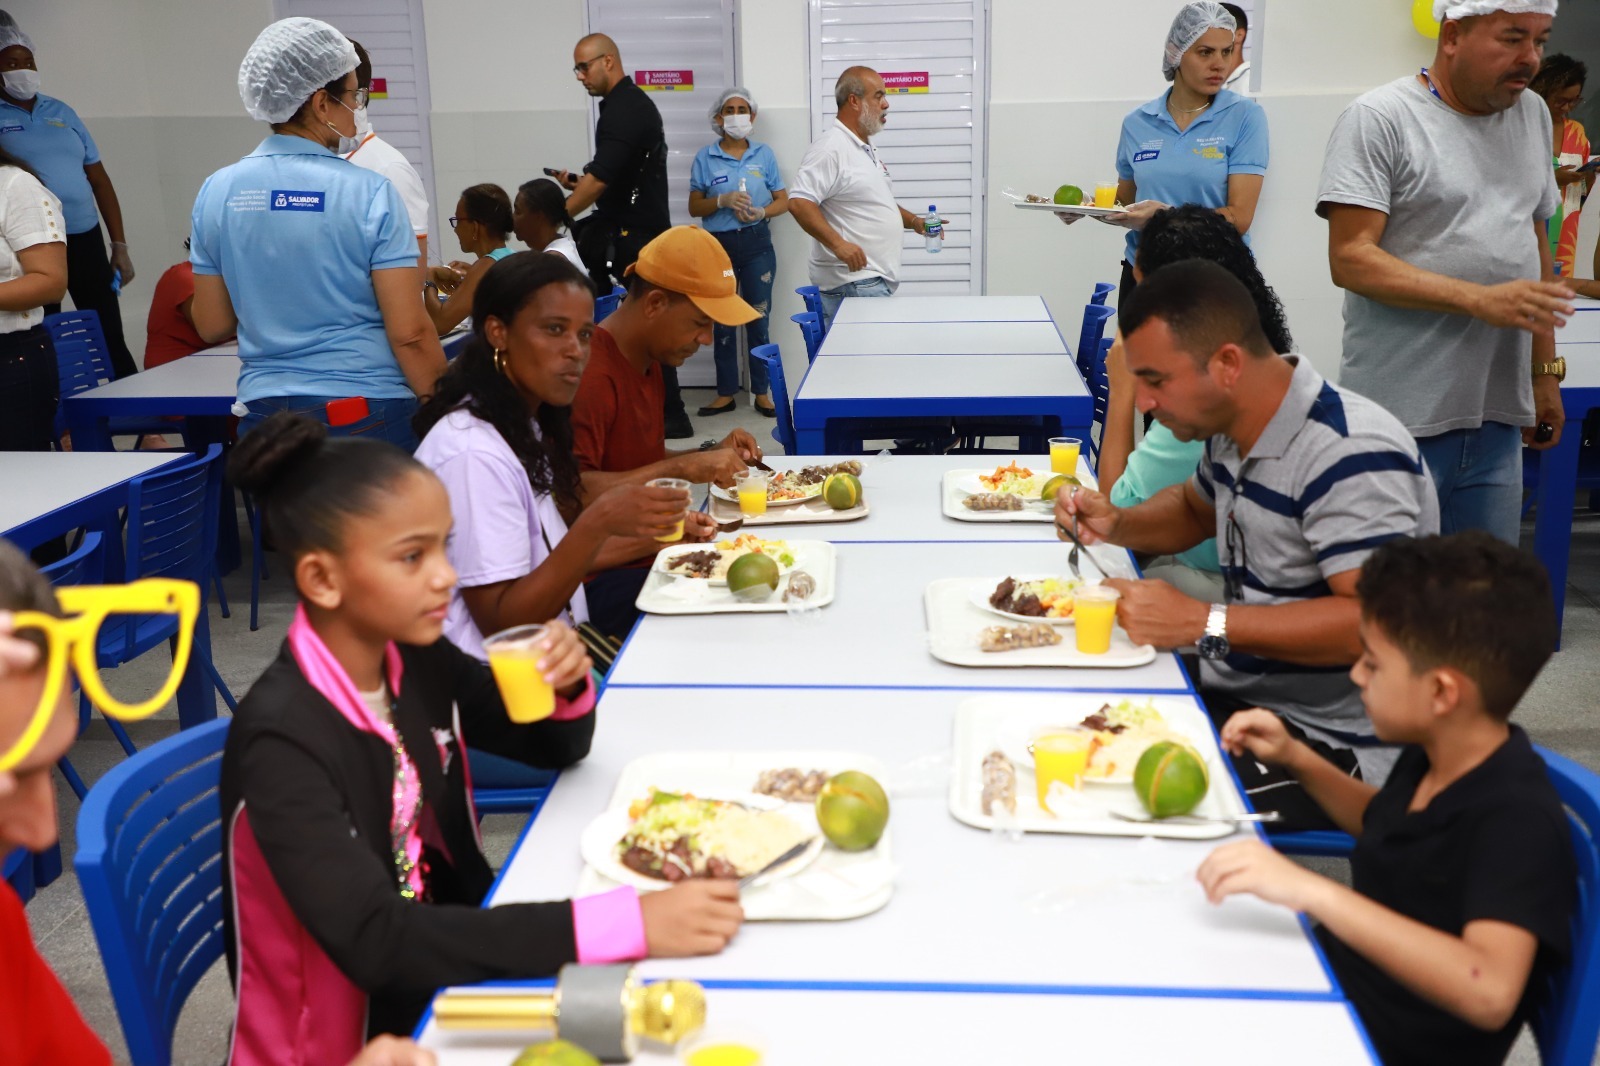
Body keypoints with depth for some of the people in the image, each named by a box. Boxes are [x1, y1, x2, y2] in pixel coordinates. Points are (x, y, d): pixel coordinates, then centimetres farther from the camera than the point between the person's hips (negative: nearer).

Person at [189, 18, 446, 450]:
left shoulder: (217, 192, 1)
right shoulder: (369, 192, -11)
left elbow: (211, 326, 8)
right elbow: (409, 332, -14)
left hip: (264, 414, 4)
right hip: (367, 413, -4)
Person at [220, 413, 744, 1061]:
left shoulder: (417, 660, -6)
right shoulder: (281, 739, -25)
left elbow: (556, 746, 8)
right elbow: (374, 943, -34)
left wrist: (569, 687, -17)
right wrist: (627, 923, -40)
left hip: (449, 978, 6)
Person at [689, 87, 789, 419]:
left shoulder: (764, 154, 5)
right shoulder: (705, 157, 2)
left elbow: (783, 201, 7)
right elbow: (694, 207, 2)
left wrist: (761, 211, -13)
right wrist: (723, 200, -15)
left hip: (756, 243, 0)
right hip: (719, 244, 0)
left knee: (758, 319, 3)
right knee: (722, 321, 6)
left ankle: (761, 392, 12)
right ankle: (726, 393, 14)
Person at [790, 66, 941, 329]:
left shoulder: (866, 148, 18)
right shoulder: (830, 148, -15)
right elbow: (799, 203, -24)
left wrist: (914, 221, 16)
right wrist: (838, 243, -31)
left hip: (877, 281, 10)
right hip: (853, 283, -10)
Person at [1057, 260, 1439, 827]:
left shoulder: (1350, 456, -23)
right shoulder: (1232, 430, 6)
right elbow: (1193, 509, 28)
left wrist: (1202, 623, -28)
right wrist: (1115, 524, 6)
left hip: (1329, 739, -9)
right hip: (1240, 691, 9)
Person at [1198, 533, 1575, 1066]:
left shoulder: (1518, 822, -26)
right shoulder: (1431, 759, 0)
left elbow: (1489, 991, -39)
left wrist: (1310, 891, -44)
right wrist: (1296, 759, 6)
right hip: (1331, 984, 8)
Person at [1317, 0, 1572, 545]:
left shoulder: (1533, 115, 14)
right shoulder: (1380, 118, -7)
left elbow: (1536, 246, 20)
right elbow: (1350, 259, -15)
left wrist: (1545, 372, 17)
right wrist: (1482, 300, -21)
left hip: (1498, 417, 6)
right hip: (1400, 418, -6)